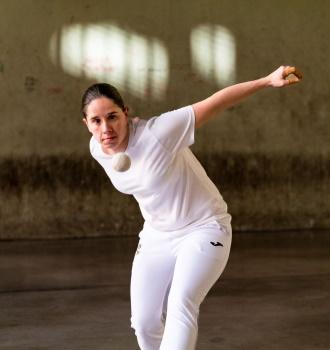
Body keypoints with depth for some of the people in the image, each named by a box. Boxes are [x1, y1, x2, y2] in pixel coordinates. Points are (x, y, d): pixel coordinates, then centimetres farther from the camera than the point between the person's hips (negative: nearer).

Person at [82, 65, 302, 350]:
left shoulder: (156, 133, -29)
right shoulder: (97, 149, -8)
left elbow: (216, 102, -29)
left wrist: (268, 81, -36)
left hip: (204, 228, -6)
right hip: (157, 235, 6)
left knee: (181, 305, -27)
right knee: (145, 324, 4)